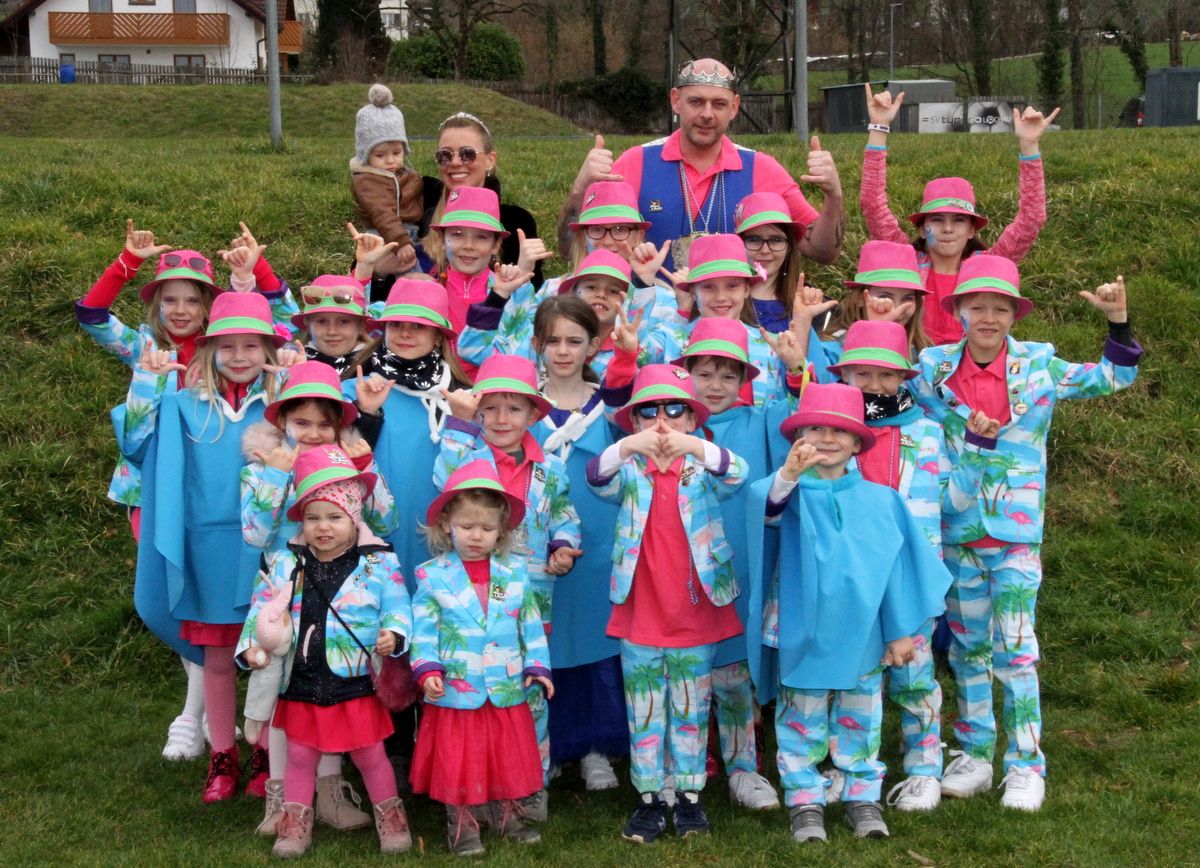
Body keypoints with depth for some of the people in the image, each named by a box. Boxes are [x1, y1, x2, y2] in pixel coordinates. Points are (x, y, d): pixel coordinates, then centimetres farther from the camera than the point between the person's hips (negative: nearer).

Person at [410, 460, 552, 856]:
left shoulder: (515, 571, 3)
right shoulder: (432, 575, -4)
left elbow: (530, 623, 7)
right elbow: (424, 629, -6)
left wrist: (537, 665, 1)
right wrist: (428, 670, -16)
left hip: (507, 688, 3)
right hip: (456, 690, -2)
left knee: (508, 755, 13)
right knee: (458, 760, 6)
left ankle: (505, 814, 30)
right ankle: (461, 824, 19)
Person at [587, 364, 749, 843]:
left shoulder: (702, 470, -1)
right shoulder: (630, 472, 0)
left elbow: (736, 473, -23)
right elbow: (597, 477, -22)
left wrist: (695, 446, -43)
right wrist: (626, 447, -43)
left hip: (696, 615, 0)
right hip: (639, 614, 0)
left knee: (691, 710, 10)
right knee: (644, 712, 8)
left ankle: (689, 797, 22)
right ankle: (649, 799, 19)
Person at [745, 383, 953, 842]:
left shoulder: (879, 499, 0)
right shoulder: (792, 493, -6)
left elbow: (894, 565, 3)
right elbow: (766, 504, -30)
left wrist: (900, 631, 3)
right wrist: (789, 474, -51)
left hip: (860, 634, 1)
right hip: (801, 634, -1)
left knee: (860, 718, 12)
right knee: (802, 720, 8)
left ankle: (863, 796, 23)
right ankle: (804, 799, 17)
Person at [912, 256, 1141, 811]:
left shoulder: (1039, 366, -2)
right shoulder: (934, 369, 0)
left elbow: (1111, 378, 6)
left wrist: (1118, 323, -9)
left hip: (1017, 531, -2)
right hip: (955, 530, 2)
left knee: (1014, 647, -5)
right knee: (967, 645, 11)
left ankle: (1026, 765, 4)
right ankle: (974, 755, 23)